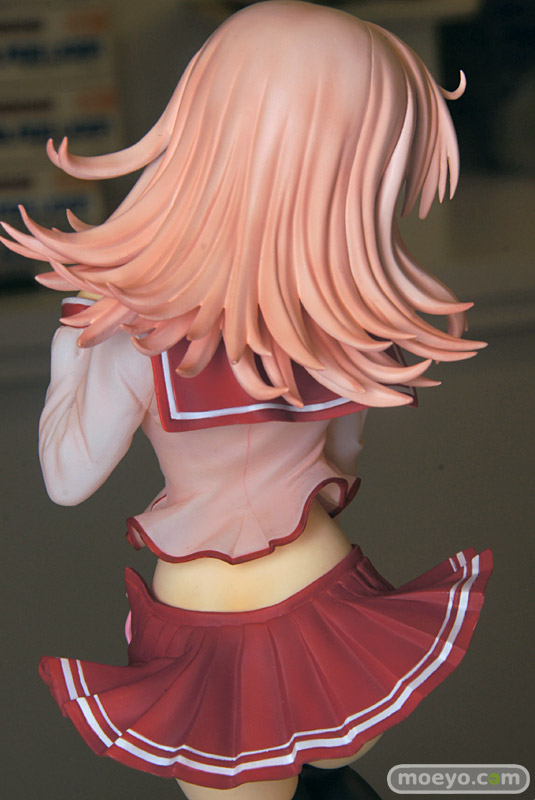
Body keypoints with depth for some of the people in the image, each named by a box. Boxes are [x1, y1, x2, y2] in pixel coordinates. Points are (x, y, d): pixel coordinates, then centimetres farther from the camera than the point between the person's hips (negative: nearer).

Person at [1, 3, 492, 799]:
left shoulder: (136, 347, -28)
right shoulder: (360, 331, -16)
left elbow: (67, 480, -9)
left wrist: (69, 348, 3)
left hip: (200, 629, -2)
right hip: (328, 601, 3)